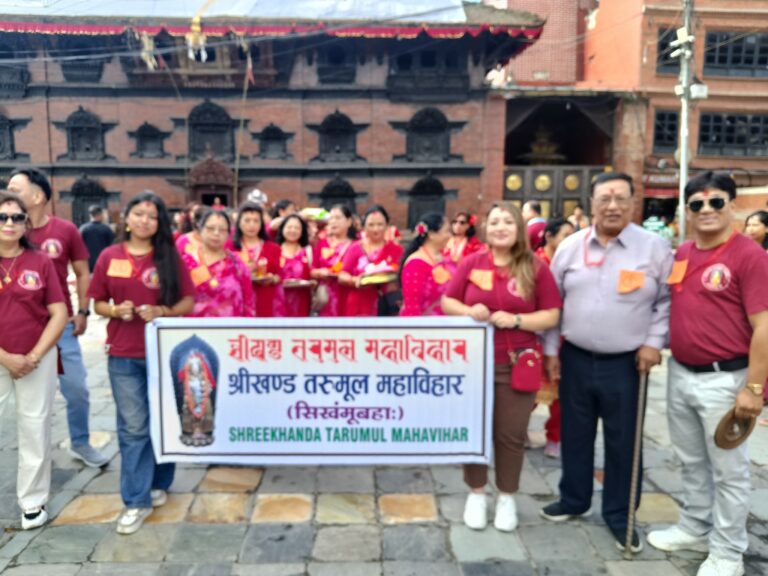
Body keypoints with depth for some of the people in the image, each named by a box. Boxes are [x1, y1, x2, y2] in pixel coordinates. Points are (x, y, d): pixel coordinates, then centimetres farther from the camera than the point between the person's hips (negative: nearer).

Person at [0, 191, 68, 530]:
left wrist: (33, 356, -9)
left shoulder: (40, 262, -1)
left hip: (38, 360, 0)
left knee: (35, 430, 10)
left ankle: (33, 501, 24)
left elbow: (59, 315, -2)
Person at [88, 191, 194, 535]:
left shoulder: (170, 257, -1)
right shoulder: (109, 257, 3)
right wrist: (115, 310, -13)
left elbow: (188, 302, 0)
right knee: (133, 427, 3)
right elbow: (98, 303, 8)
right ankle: (137, 500, 13)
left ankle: (158, 484, 33)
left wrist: (162, 312, -17)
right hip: (123, 356, 0)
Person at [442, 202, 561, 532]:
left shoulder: (536, 268, -2)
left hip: (517, 365, -1)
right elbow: (446, 302, 6)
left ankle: (507, 498, 28)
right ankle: (476, 494, 30)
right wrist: (469, 312, -14)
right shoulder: (471, 263, 1)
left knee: (511, 434, 8)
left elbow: (552, 315, -2)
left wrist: (516, 319, -17)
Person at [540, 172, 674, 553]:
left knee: (623, 442, 9)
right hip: (575, 358, 2)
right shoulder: (570, 246, 1)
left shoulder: (655, 247, -5)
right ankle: (574, 500, 35)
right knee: (575, 435, 15)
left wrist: (654, 342, -8)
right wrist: (551, 350, 5)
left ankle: (619, 515, 28)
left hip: (626, 363, -2)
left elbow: (668, 300, 1)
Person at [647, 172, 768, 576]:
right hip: (680, 374, 6)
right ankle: (694, 526, 38)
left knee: (728, 470, 9)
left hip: (724, 379, -6)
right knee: (691, 462, 20)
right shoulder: (680, 255, 7)